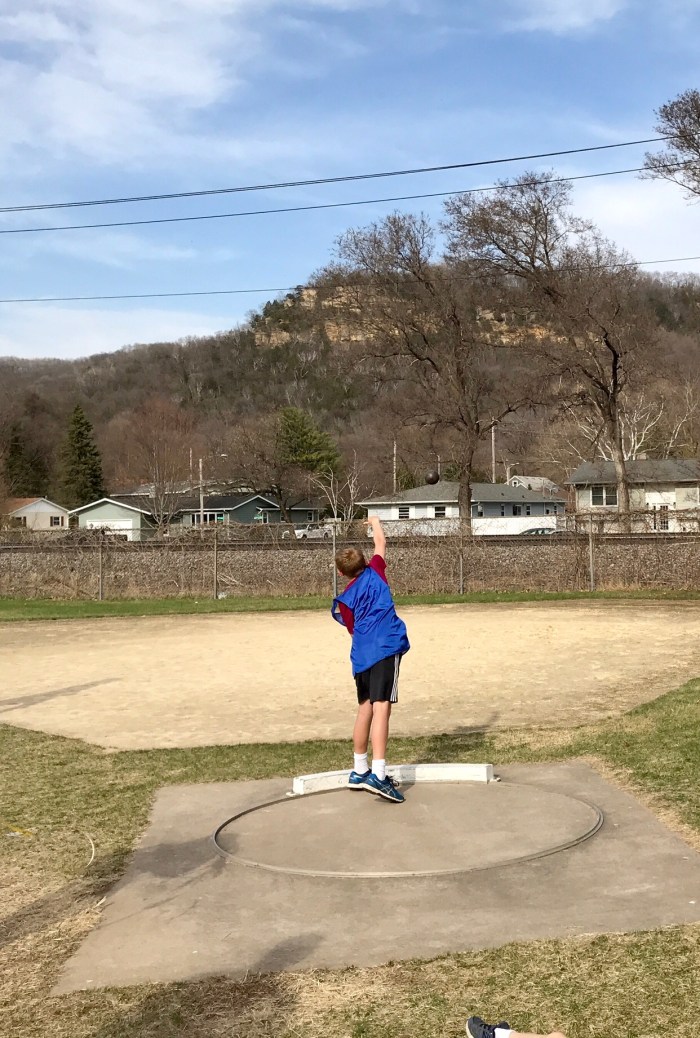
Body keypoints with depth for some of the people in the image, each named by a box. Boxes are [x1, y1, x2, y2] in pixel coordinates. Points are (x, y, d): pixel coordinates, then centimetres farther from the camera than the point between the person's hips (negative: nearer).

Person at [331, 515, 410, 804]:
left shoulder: (345, 600, 14)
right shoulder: (375, 571, 10)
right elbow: (381, 542, 26)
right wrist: (375, 523, 43)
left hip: (361, 655, 4)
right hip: (387, 648, -4)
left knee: (365, 708, 17)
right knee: (381, 708, -14)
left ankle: (359, 770, 28)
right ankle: (378, 774, -24)